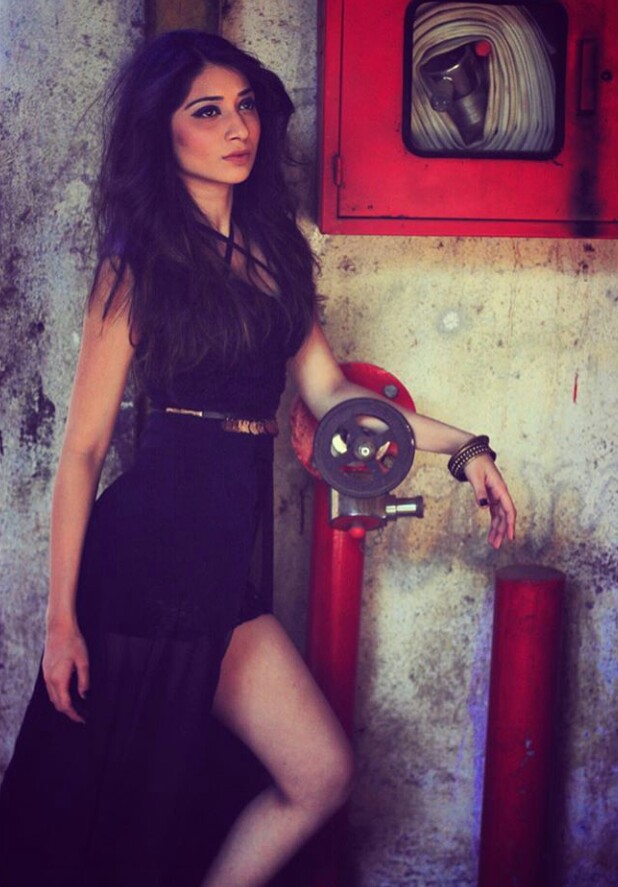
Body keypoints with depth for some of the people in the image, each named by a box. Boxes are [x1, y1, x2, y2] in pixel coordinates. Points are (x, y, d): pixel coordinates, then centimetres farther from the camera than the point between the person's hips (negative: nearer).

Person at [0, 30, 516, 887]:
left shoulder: (272, 248, 13)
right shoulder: (140, 264, -5)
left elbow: (328, 387, 13)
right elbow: (84, 447, -7)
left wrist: (463, 447, 6)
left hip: (233, 556, 7)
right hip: (150, 549, -6)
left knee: (322, 776, 5)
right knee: (114, 806, 3)